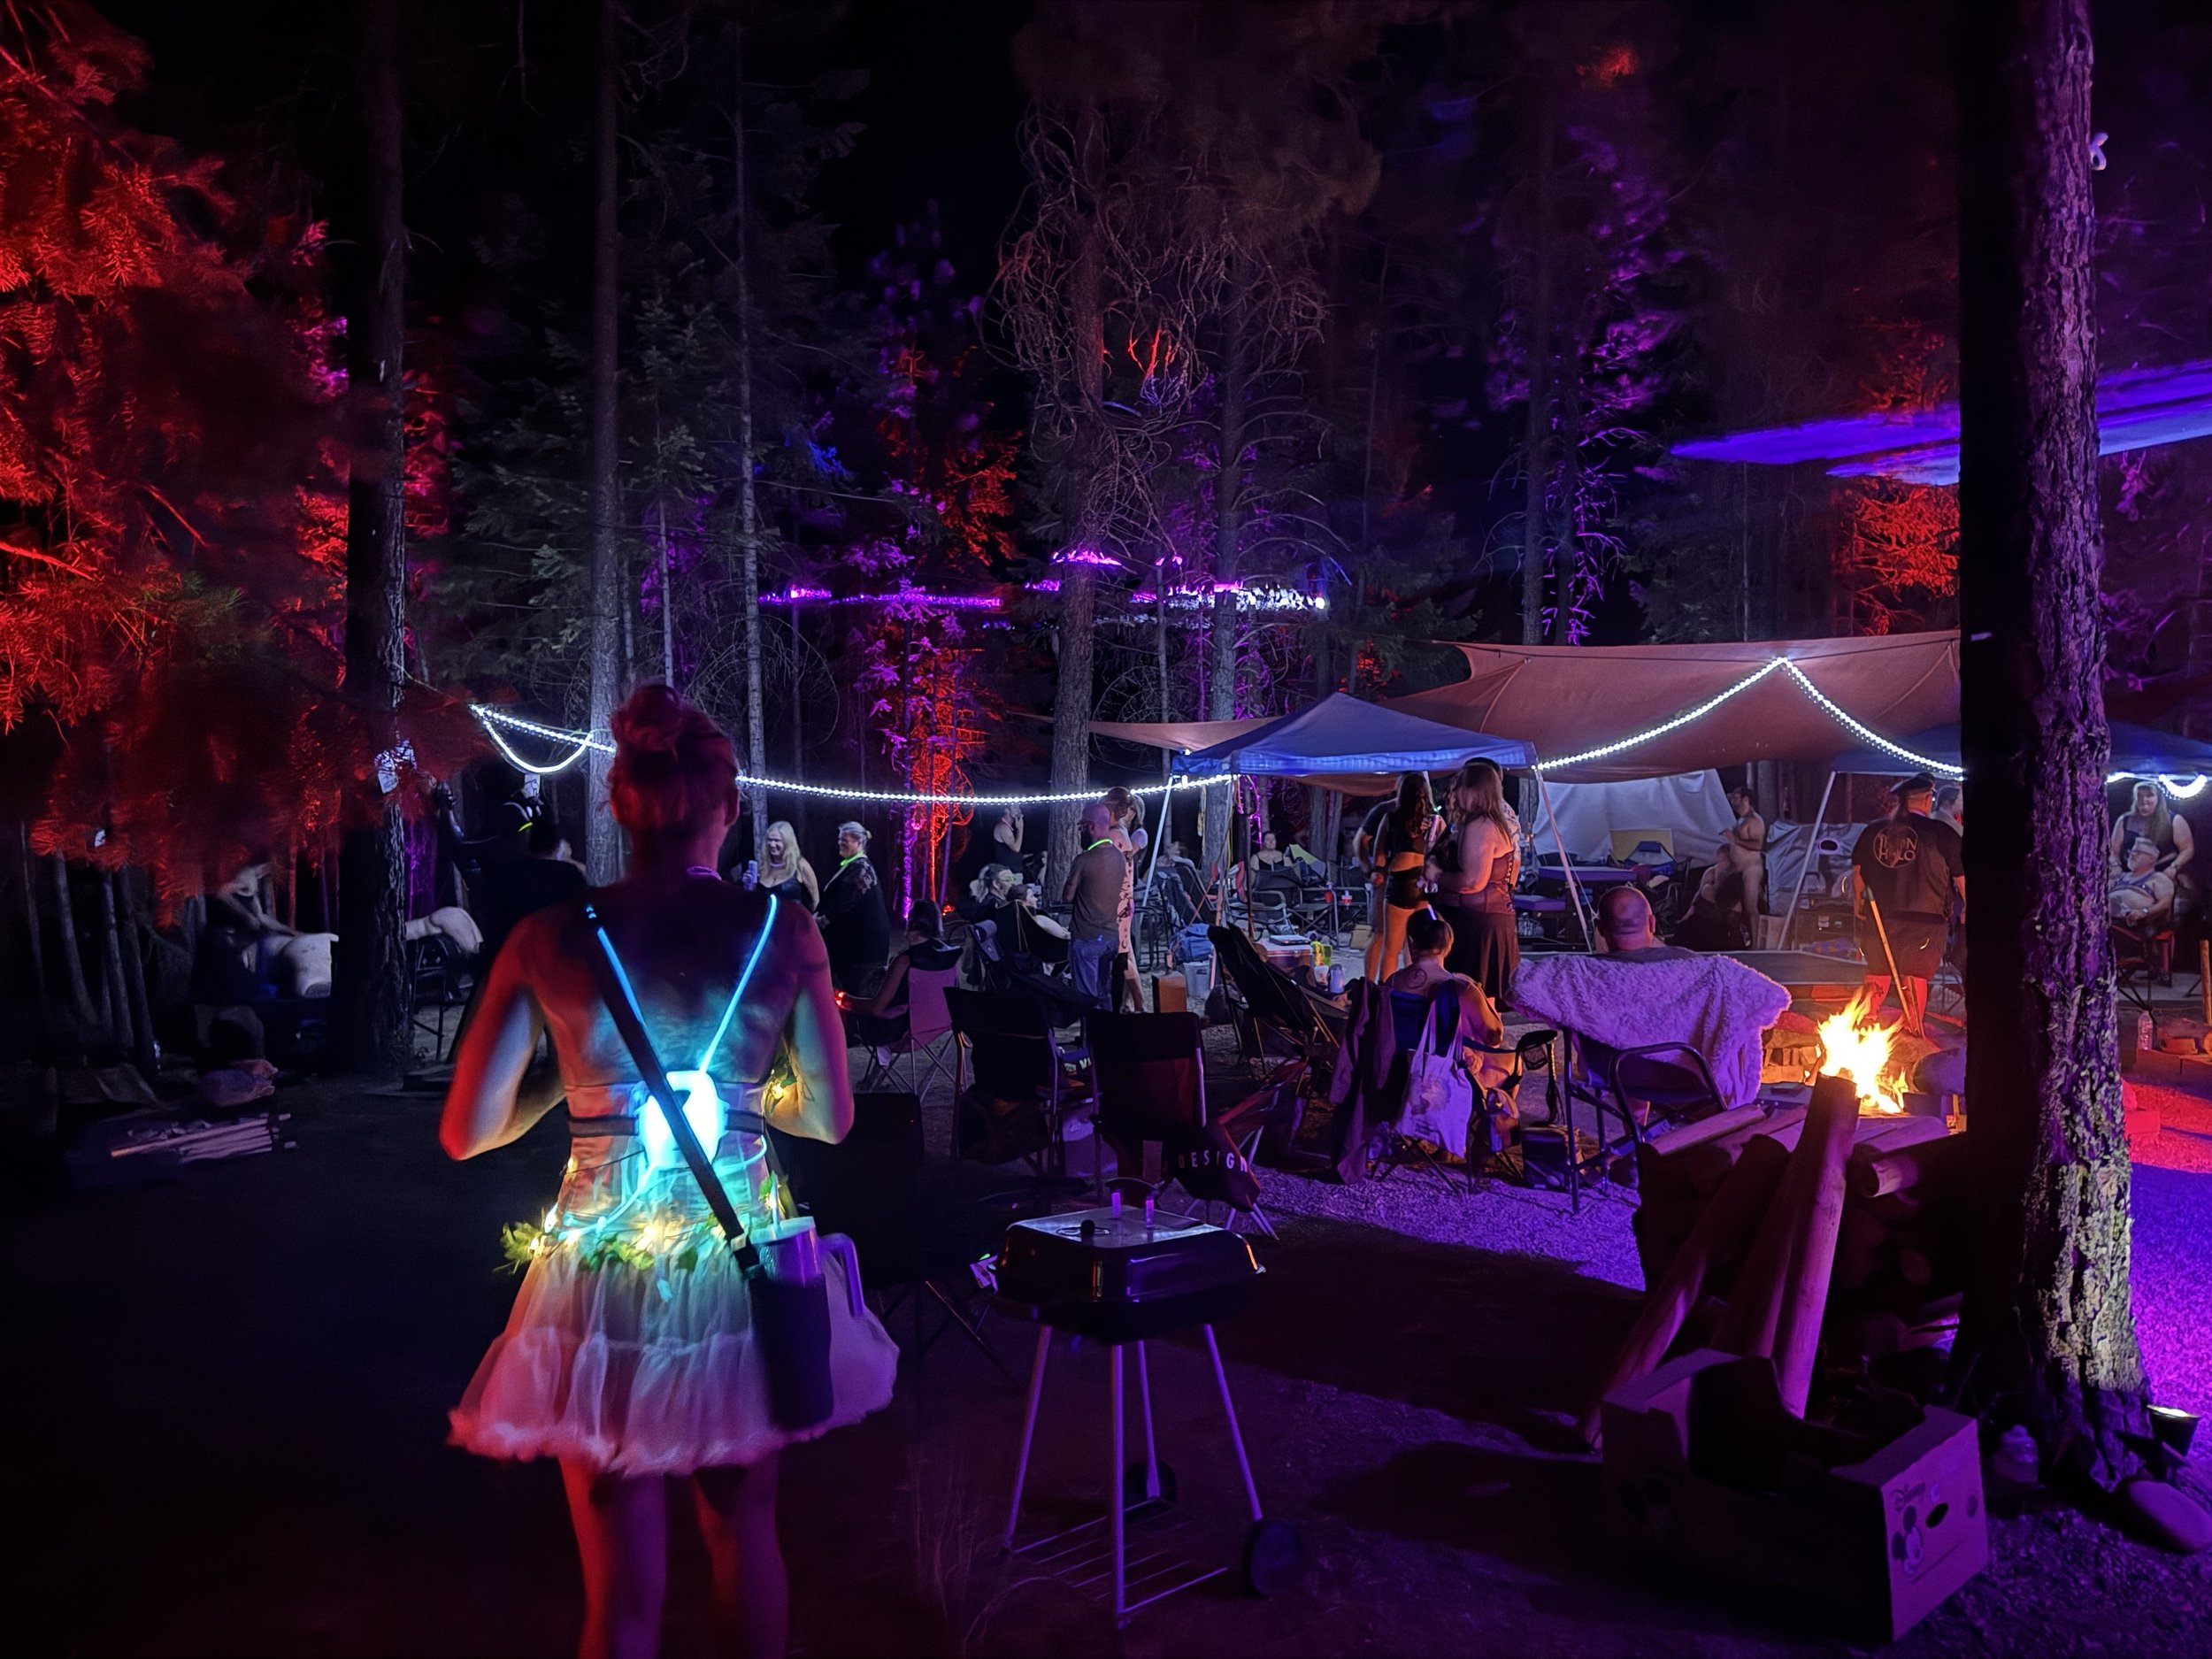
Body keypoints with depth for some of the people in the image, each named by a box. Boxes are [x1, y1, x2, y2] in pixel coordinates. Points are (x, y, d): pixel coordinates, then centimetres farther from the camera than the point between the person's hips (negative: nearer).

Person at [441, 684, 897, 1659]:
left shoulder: (548, 940, -6)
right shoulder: (783, 930, -6)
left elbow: (466, 1133, -1)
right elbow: (830, 1119, 1)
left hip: (603, 1281, -1)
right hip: (738, 1271, 1)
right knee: (745, 1539, 24)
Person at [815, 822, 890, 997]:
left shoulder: (862, 868, -16)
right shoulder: (847, 864, 13)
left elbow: (849, 901, -22)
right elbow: (830, 895, 15)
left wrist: (825, 919, -18)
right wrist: (818, 913, 2)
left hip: (863, 935, -9)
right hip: (848, 932, 9)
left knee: (860, 984, -3)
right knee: (848, 977, 13)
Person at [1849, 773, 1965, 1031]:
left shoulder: (1873, 830, 4)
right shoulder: (1941, 833, -7)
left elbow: (1857, 869, 14)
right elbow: (1961, 876, -1)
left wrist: (1858, 902, 28)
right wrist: (1968, 908, 12)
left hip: (1878, 916, 4)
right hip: (1923, 916, -4)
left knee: (1877, 973, 15)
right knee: (1915, 976, 3)